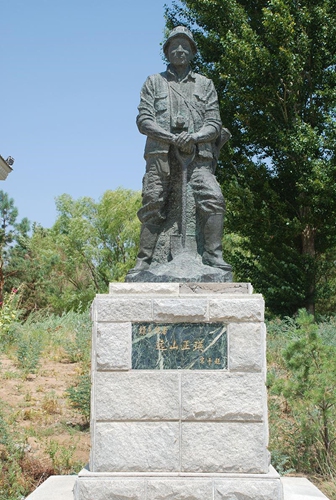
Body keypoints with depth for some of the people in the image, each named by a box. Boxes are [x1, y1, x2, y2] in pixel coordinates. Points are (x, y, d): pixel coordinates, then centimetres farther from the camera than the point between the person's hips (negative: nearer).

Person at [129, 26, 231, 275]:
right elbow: (144, 120, 4)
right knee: (152, 206, -8)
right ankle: (144, 260, -5)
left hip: (197, 155, 1)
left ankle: (213, 255, -19)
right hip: (160, 154, 0)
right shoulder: (154, 82, 17)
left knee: (213, 199, -19)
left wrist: (194, 136, -12)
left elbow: (214, 123, 10)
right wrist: (173, 138, -11)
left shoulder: (205, 84, 20)